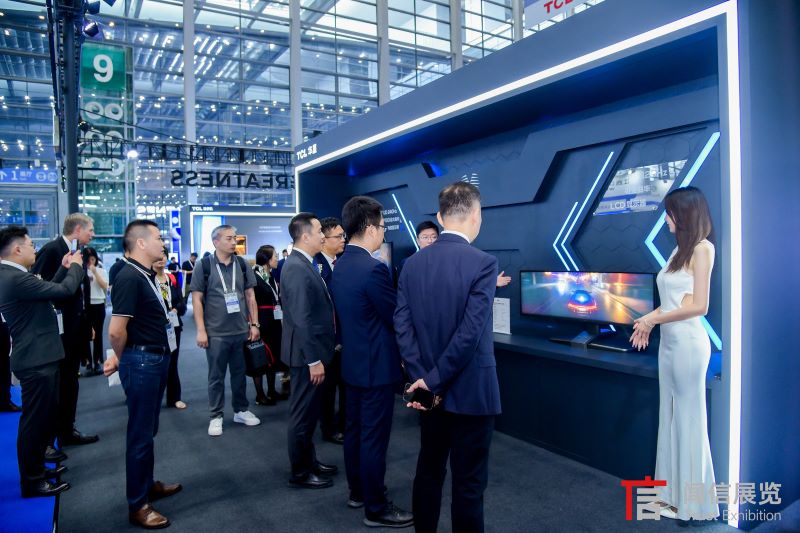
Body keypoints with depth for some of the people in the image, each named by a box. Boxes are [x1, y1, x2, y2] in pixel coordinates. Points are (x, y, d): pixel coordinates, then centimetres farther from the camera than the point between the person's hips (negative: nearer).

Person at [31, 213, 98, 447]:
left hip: (76, 328, 8)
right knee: (54, 383, 4)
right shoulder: (51, 250, -15)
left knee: (69, 382, 16)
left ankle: (67, 431, 29)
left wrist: (87, 323, 10)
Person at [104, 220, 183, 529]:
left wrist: (120, 358, 16)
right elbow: (116, 331, -24)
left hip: (156, 359, 9)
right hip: (141, 362, -9)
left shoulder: (145, 275, 10)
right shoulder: (129, 277, -20)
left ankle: (148, 485, 37)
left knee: (149, 429, 21)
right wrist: (121, 358, -5)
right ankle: (137, 505, 17)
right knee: (140, 433, 3)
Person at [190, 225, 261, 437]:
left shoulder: (242, 264, 3)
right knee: (216, 376, 8)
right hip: (216, 332, -3)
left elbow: (250, 296, 8)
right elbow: (197, 299, -5)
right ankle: (216, 416, 22)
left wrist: (254, 324, 4)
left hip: (241, 330, 3)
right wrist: (201, 330, -10)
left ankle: (241, 410, 29)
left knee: (240, 373, 14)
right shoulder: (204, 266, -6)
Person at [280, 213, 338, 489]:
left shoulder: (304, 264, 10)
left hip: (311, 351, 10)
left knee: (310, 411, 20)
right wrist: (314, 360, -22)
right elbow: (301, 319, -25)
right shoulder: (297, 268, -21)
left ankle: (309, 461, 35)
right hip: (307, 353, -10)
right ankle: (300, 473, 20)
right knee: (303, 414, 5)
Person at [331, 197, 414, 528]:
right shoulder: (373, 269, -23)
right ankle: (376, 509, 17)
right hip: (377, 365, -9)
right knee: (374, 437, 3)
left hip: (353, 361, 9)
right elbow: (397, 318, -16)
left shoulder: (340, 266, 6)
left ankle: (358, 491, 35)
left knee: (355, 430, 19)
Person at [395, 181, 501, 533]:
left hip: (429, 389, 6)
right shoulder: (483, 263, -17)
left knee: (428, 470, 21)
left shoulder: (413, 263, 0)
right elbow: (470, 333, -22)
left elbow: (402, 325, -5)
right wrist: (434, 380, -14)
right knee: (469, 482, 9)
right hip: (470, 391, -5)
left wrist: (423, 378, -8)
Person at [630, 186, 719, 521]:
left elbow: (699, 306, -14)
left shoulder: (701, 249, -9)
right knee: (670, 416, 12)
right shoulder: (679, 250, 13)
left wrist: (653, 319, -10)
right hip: (669, 342, 8)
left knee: (689, 418, 3)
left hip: (687, 343, -8)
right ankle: (673, 493, 24)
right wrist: (649, 321, 5)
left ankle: (693, 501, 17)